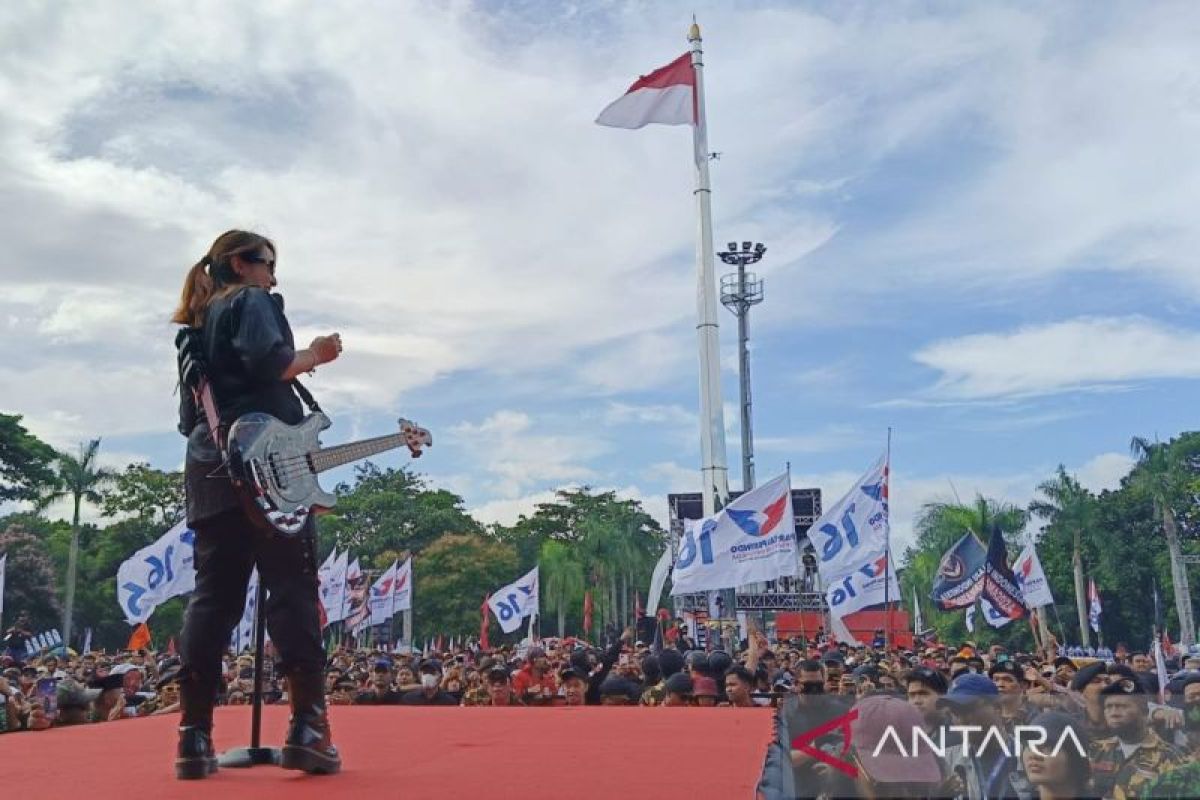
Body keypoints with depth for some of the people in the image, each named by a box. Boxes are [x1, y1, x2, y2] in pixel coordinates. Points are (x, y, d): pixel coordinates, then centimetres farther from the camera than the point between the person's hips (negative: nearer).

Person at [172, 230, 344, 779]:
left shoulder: (196, 324, 27)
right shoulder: (252, 302, 3)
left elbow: (188, 415, 26)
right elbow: (269, 362, -17)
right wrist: (313, 356, -1)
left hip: (208, 470, 8)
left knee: (213, 596, 3)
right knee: (292, 590, -9)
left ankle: (195, 736, 0)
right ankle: (307, 728, -13)